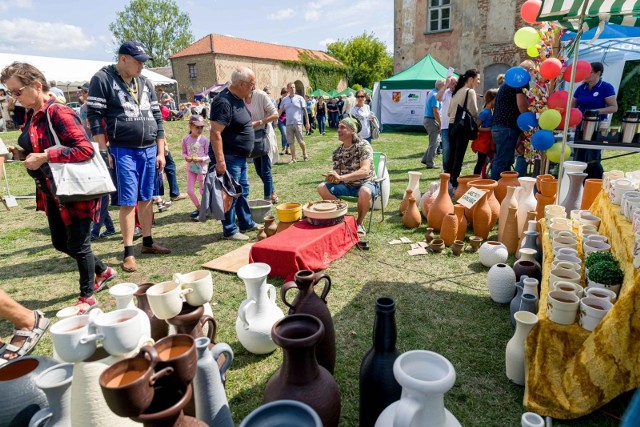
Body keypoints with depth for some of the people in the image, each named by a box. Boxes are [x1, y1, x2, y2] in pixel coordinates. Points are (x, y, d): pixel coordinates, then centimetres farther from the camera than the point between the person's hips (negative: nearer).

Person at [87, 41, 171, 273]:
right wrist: (104, 151, -12)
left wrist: (160, 151, 11)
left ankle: (148, 242, 23)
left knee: (147, 198, 10)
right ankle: (128, 253, 5)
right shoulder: (103, 79, -3)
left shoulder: (145, 83, 14)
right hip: (123, 151, -5)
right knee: (128, 201, -4)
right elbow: (94, 116, -6)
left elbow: (157, 117, 15)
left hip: (149, 150, 5)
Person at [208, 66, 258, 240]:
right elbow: (215, 133, -26)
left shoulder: (238, 99, 9)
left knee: (242, 191, 18)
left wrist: (256, 124, 12)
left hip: (240, 157, 10)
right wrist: (220, 161, -29)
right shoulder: (224, 102, -22)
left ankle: (246, 223, 32)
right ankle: (229, 231, 12)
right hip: (228, 158, -10)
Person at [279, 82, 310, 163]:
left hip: (298, 123, -3)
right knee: (291, 142, 3)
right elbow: (280, 111, 14)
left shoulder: (299, 98, 2)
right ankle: (293, 158, 12)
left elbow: (305, 110, 2)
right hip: (288, 124, 3)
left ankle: (304, 154, 23)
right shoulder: (284, 100, 10)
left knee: (301, 141, -2)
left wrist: (307, 122, -2)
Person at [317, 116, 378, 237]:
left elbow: (365, 171, -27)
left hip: (365, 184, -5)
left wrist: (340, 177, -38)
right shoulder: (337, 151, 2)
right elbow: (336, 171, 3)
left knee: (365, 192, -40)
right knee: (322, 188, -14)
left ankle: (359, 223, -12)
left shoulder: (364, 146, -15)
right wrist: (332, 177, -25)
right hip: (346, 185, 5)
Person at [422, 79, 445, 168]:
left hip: (428, 119, 10)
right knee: (434, 143, -4)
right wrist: (441, 124, -17)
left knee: (437, 140, 16)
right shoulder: (435, 95, -15)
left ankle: (425, 159, 17)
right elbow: (436, 112, -22)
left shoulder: (431, 93, 16)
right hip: (431, 120, -10)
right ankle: (429, 164, 2)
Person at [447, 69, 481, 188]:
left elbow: (449, 112, 17)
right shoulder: (470, 91, -7)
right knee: (459, 157, -3)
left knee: (451, 156, 12)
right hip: (463, 127, -7)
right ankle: (454, 184, -1)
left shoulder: (457, 91, 16)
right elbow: (474, 112, -9)